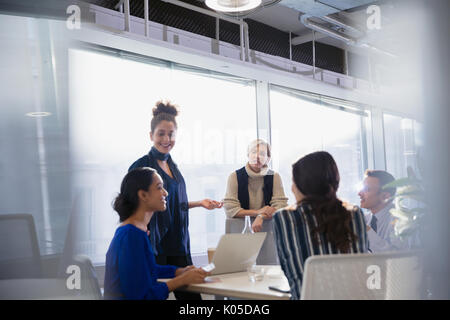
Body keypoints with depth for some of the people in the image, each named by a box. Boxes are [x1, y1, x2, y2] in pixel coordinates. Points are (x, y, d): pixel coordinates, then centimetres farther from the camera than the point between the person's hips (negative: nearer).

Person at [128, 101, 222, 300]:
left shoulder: (171, 165, 14)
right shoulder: (142, 165, -8)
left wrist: (199, 203, 16)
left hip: (178, 244, 7)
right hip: (154, 245, -7)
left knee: (190, 293, 4)